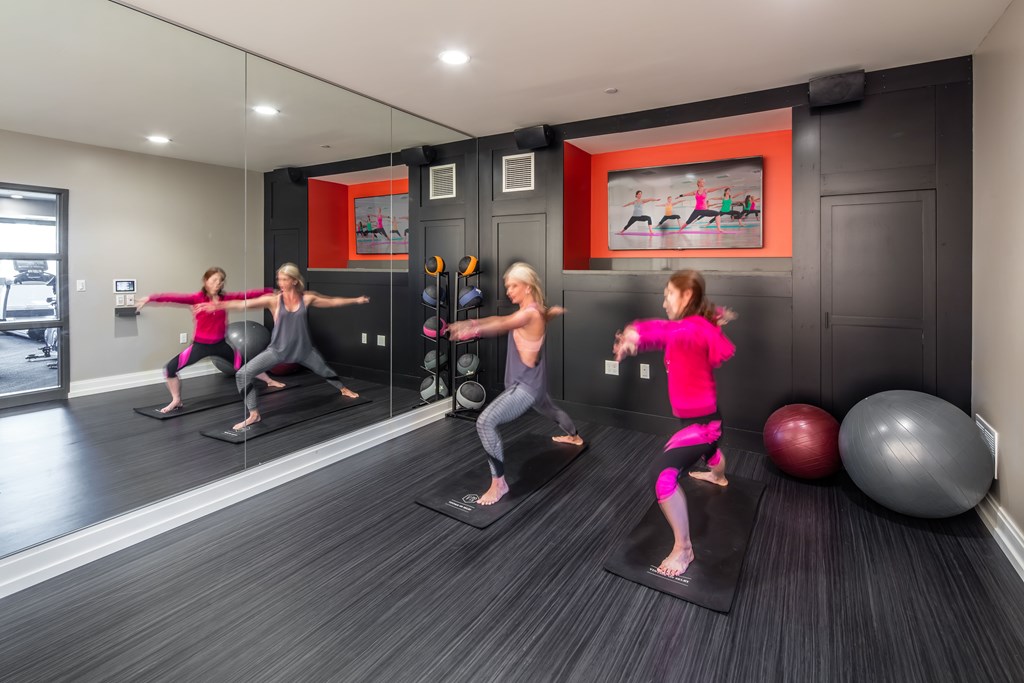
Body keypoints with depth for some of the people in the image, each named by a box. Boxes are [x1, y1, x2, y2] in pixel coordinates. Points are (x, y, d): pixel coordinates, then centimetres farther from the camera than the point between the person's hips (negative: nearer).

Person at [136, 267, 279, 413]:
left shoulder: (225, 297, -6)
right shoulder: (198, 298, -14)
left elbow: (247, 295, -9)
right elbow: (176, 298, -28)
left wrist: (269, 291, -13)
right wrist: (151, 298, -42)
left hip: (220, 345, 2)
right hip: (200, 345, -2)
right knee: (170, 368, -10)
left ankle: (269, 381, 38)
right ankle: (176, 401, 11)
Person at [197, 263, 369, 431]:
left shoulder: (307, 298, -7)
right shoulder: (274, 300, -12)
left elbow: (333, 301, 4)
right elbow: (244, 304, -20)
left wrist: (356, 300, 10)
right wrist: (218, 305, -32)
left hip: (303, 349, 1)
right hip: (278, 350, -1)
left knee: (324, 370, 21)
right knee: (242, 375, -14)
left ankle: (344, 389, 52)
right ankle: (254, 414, -2)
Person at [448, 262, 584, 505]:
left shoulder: (529, 314, -26)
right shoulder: (536, 311, 5)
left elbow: (501, 324, -44)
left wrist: (471, 329, -58)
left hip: (526, 385, -10)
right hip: (533, 383, 10)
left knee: (485, 422, -20)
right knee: (550, 410, 37)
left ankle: (499, 483, -13)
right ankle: (575, 437, 66)